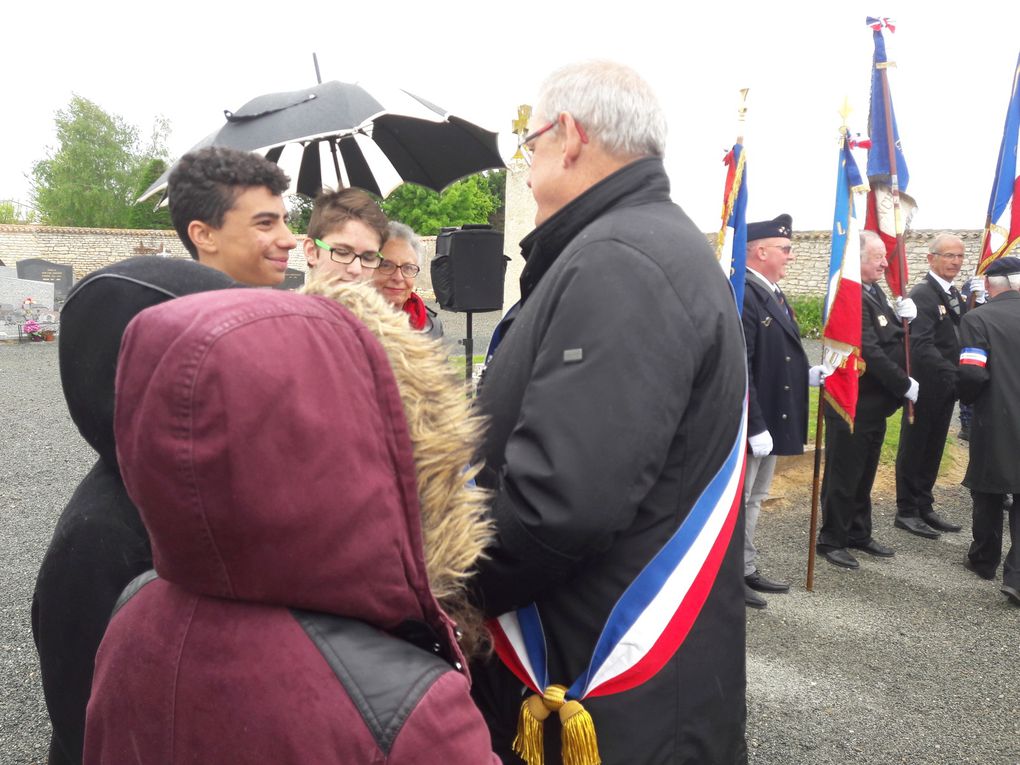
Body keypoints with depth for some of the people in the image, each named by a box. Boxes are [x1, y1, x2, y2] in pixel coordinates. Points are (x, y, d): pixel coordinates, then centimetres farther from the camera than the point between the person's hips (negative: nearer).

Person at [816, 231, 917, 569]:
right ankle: (831, 540, 17)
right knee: (843, 477, 3)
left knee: (864, 476, 19)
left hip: (874, 405, 9)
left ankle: (859, 534, 33)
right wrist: (906, 386, -16)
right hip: (852, 406, -9)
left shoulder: (875, 292, 10)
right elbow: (869, 352, -25)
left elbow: (891, 339, 17)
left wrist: (903, 317, -3)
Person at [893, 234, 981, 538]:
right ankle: (906, 512, 15)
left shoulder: (954, 294, 12)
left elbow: (962, 335, 10)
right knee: (913, 449, 4)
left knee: (933, 449, 16)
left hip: (945, 387, 8)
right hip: (926, 387, -8)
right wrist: (954, 374, -27)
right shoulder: (922, 294, -16)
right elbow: (921, 345, -24)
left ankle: (924, 507, 27)